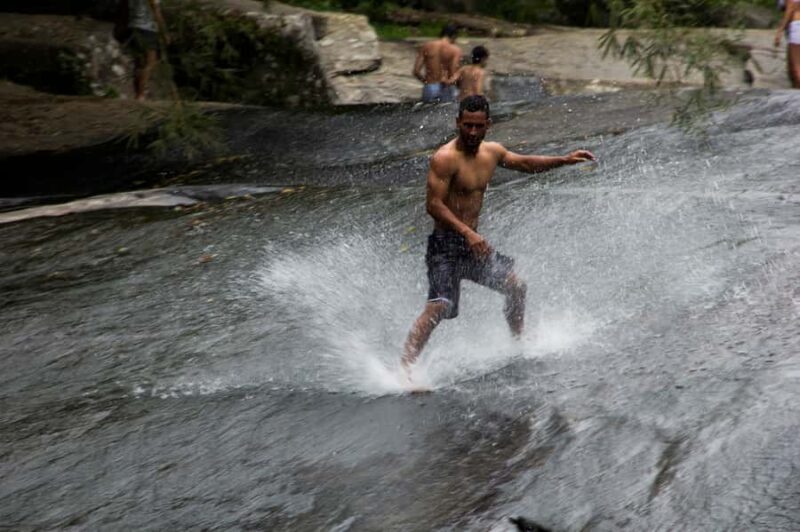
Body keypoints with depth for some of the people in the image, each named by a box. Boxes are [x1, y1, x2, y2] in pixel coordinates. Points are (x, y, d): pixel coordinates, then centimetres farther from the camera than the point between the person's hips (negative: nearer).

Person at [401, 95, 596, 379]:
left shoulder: (492, 152, 7)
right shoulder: (445, 158, -18)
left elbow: (526, 163, 25)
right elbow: (433, 204, -23)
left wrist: (564, 160, 18)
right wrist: (468, 233, -32)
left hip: (473, 242, 8)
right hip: (446, 244, -8)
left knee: (516, 286, 18)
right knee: (438, 307, -22)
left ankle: (518, 342, 39)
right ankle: (404, 366, -26)